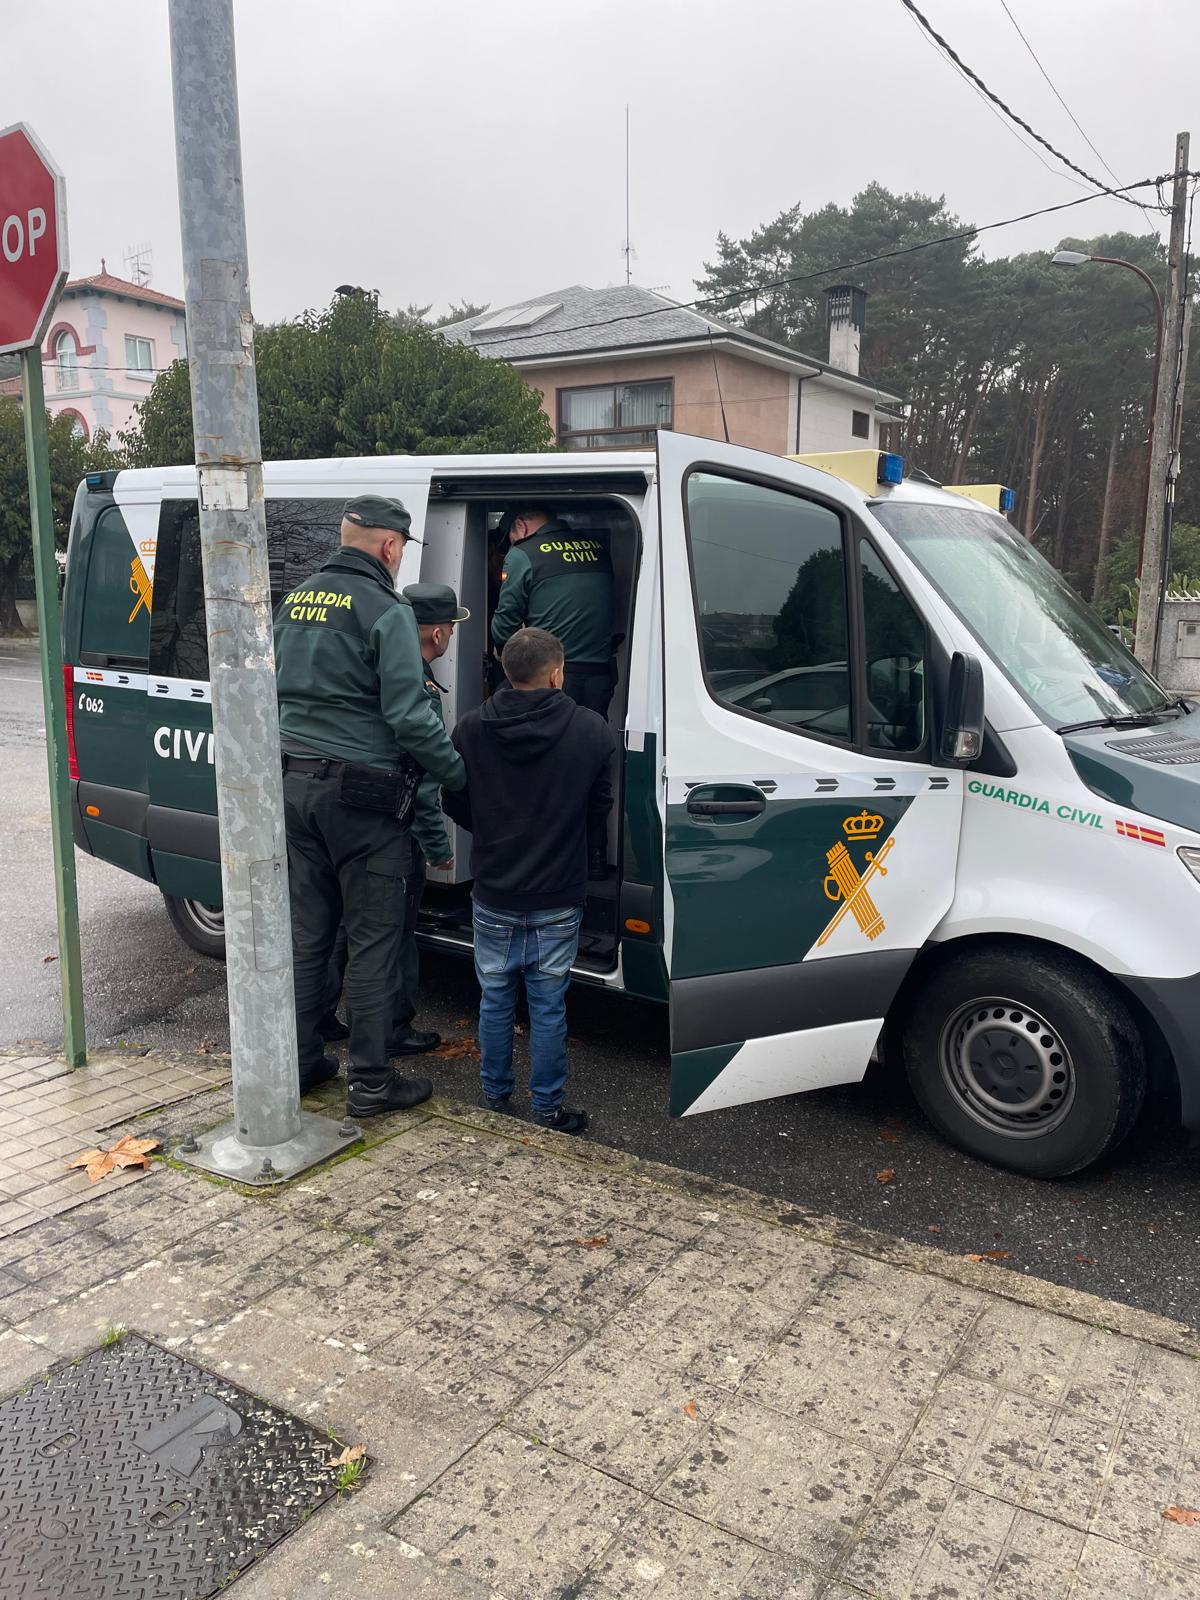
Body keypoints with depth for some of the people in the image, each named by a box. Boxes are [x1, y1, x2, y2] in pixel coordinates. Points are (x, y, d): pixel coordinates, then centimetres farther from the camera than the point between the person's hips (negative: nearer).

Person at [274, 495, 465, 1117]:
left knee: (306, 929, 16)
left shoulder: (295, 601, 12)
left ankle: (298, 1060, 25)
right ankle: (370, 1082, 9)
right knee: (373, 938, 1)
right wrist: (460, 772, -9)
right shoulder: (385, 610, -13)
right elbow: (408, 715, -19)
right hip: (361, 794, -8)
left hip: (296, 784, 8)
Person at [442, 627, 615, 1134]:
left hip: (493, 895, 2)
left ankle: (495, 1096, 29)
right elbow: (599, 809, 0)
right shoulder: (592, 731, -10)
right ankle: (548, 1107, 18)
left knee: (495, 997, 16)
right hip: (557, 901, -1)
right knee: (548, 1005, 9)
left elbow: (454, 805, 3)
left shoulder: (471, 729, -6)